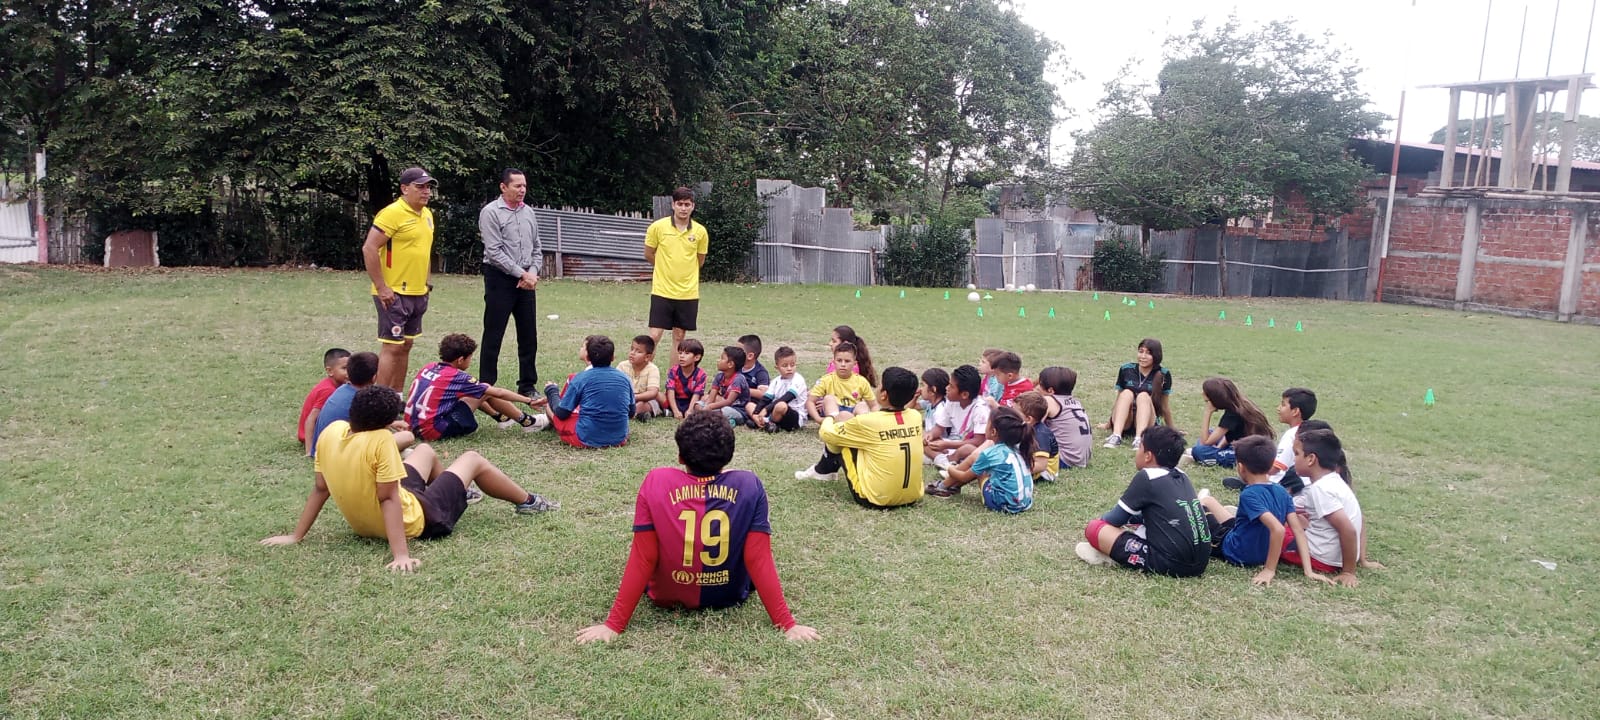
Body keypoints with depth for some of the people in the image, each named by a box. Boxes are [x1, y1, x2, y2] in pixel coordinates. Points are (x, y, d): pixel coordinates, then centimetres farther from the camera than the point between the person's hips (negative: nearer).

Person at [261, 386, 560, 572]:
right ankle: (528, 502, 33)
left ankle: (455, 492, 56)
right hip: (414, 521, -7)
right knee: (472, 459, 12)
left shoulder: (331, 432, -13)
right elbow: (389, 499, -33)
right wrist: (401, 555, -32)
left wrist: (296, 536, 7)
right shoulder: (380, 440, -34)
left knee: (426, 451, 28)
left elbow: (320, 488, -4)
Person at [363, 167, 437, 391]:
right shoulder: (392, 213, -14)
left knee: (406, 345, 13)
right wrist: (381, 287, -19)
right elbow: (369, 249, -19)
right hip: (394, 295, -8)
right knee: (392, 347, -7)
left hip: (418, 294, 8)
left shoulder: (427, 214, 12)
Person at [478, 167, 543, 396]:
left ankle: (527, 385, 18)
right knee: (493, 336, -1)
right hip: (500, 279, -6)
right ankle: (486, 386, 5)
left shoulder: (528, 212, 11)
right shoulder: (491, 212, -7)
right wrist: (521, 273, -14)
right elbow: (494, 252, -13)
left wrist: (533, 273, -3)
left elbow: (537, 248, 14)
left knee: (529, 335, 9)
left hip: (527, 280, 6)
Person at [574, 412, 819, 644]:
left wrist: (613, 625, -11)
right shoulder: (750, 485, -19)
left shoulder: (655, 483, -21)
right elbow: (760, 560, -19)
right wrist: (787, 624, -13)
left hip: (668, 596, 0)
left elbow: (642, 560, -19)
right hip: (730, 595, 1)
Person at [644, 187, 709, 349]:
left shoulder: (700, 231, 0)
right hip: (662, 291, -2)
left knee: (679, 337, 9)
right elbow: (648, 255, 6)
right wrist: (667, 268, 11)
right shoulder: (658, 227, -5)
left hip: (688, 293, 2)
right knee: (654, 336, -4)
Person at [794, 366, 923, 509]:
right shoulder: (916, 416, -4)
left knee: (843, 417, 6)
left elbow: (825, 434, -3)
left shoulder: (868, 422, -19)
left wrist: (829, 418, 19)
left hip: (873, 499, -5)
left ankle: (823, 470, 29)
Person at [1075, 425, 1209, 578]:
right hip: (1199, 563, 8)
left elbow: (1115, 519, 4)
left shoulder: (1146, 477, -6)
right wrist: (1127, 519, 31)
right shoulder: (1181, 476, 15)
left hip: (1171, 564, -8)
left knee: (1094, 528, -6)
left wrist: (1101, 520, 25)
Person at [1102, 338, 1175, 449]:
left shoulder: (1163, 375, -1)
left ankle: (1139, 438, -48)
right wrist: (1109, 424, 21)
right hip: (1123, 423, 1)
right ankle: (1116, 436, -47)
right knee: (1127, 393, -25)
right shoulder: (1126, 370, 4)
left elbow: (1164, 406, 10)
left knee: (1144, 396, -27)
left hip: (1146, 423, -1)